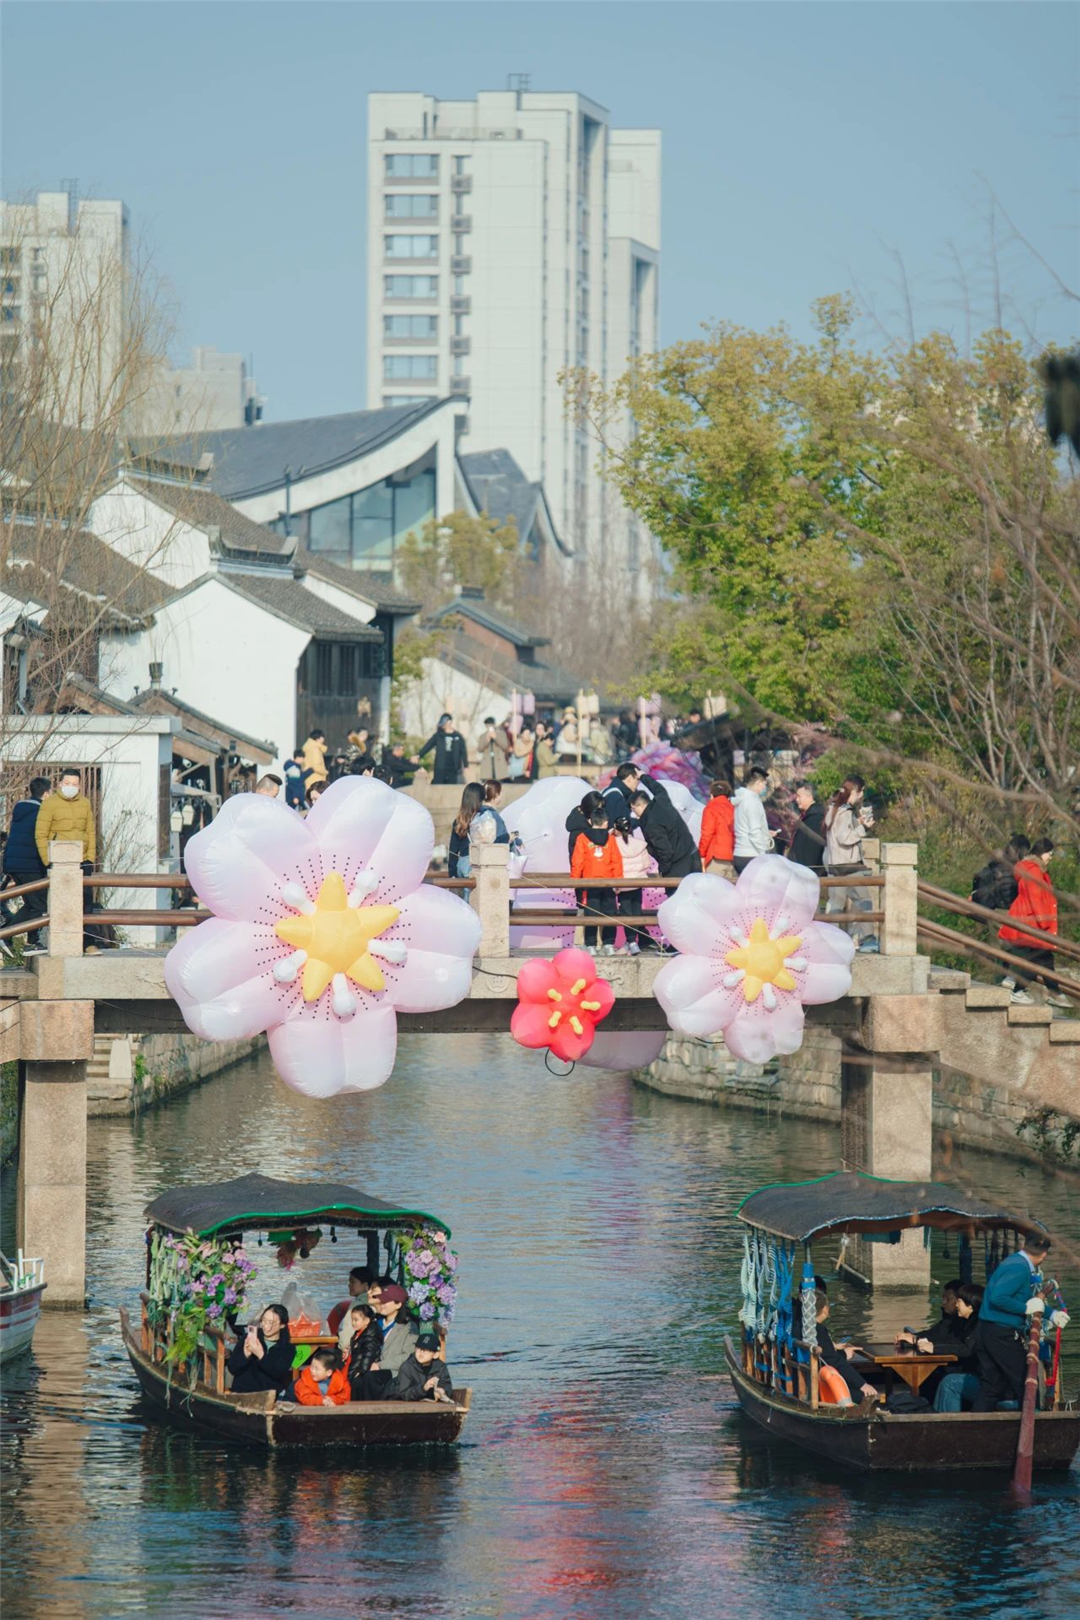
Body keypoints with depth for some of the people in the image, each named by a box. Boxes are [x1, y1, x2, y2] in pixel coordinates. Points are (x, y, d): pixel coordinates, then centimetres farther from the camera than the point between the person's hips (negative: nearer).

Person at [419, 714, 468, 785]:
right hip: (440, 769, 0)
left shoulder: (458, 737, 5)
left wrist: (466, 766, 1)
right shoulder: (438, 735, 6)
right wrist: (419, 756, -8)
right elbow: (428, 746, 3)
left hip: (453, 770, 0)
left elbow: (463, 751, 6)